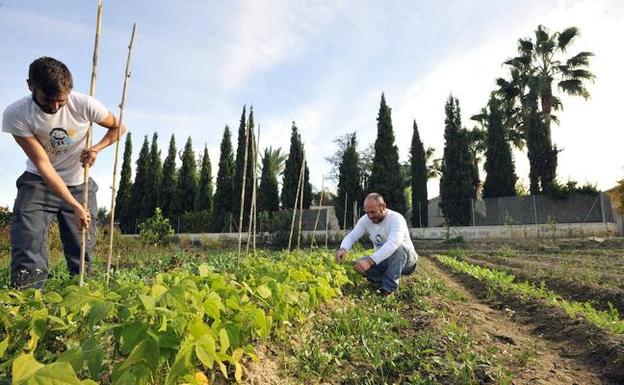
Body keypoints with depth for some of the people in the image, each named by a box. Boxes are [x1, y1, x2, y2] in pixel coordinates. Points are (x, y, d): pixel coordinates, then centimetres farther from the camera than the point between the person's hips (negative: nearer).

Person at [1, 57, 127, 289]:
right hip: (39, 183, -1)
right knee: (28, 253, -18)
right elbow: (43, 165, -22)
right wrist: (75, 206, -27)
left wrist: (96, 148, -19)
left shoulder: (84, 105, -19)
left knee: (82, 251, 2)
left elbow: (118, 127, 1)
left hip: (80, 185, 1)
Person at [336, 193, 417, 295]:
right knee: (361, 263, -20)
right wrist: (343, 249, -38)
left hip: (406, 259, -5)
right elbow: (351, 236, -13)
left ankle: (389, 289, -25)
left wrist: (370, 261, -56)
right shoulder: (365, 220, -8)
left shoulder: (396, 218, -28)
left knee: (398, 247, -37)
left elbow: (393, 244, -44)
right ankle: (386, 283, 1)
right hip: (384, 261, 5)